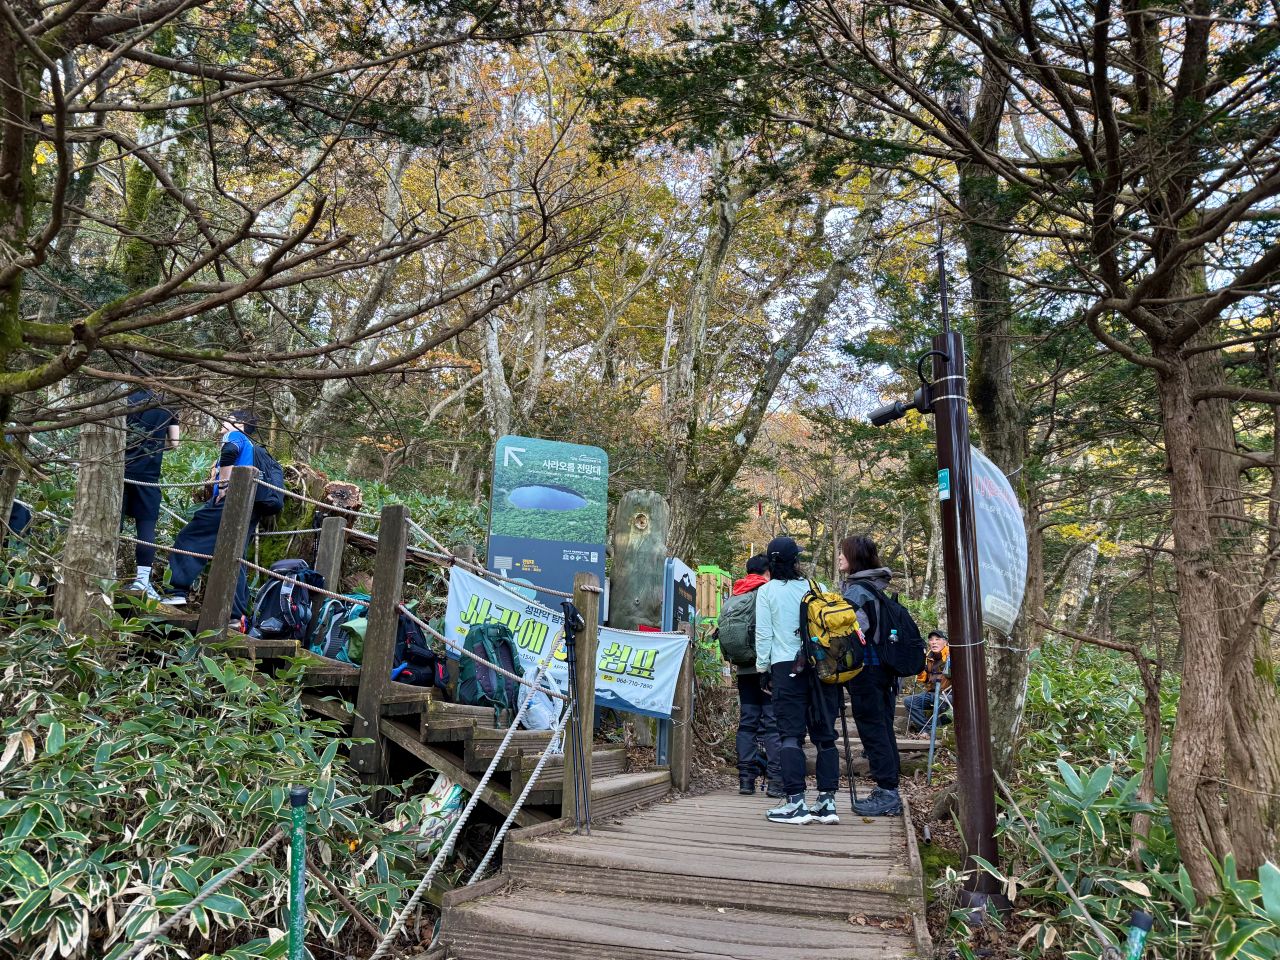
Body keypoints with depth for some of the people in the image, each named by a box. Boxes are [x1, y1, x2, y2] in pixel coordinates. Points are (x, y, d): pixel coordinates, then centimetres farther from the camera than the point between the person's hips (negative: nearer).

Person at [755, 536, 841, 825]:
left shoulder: (766, 591, 1)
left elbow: (763, 633, -1)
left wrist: (763, 669, 7)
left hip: (786, 668, -3)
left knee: (791, 734, -2)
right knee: (825, 734, 7)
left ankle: (796, 802, -7)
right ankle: (827, 800, 7)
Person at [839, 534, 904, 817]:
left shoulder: (856, 589, -14)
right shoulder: (874, 586, 15)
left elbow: (857, 627, -24)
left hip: (866, 668, -9)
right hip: (884, 666, 9)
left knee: (872, 730, -3)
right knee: (883, 728, 12)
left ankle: (886, 792, 0)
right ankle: (889, 792, 19)